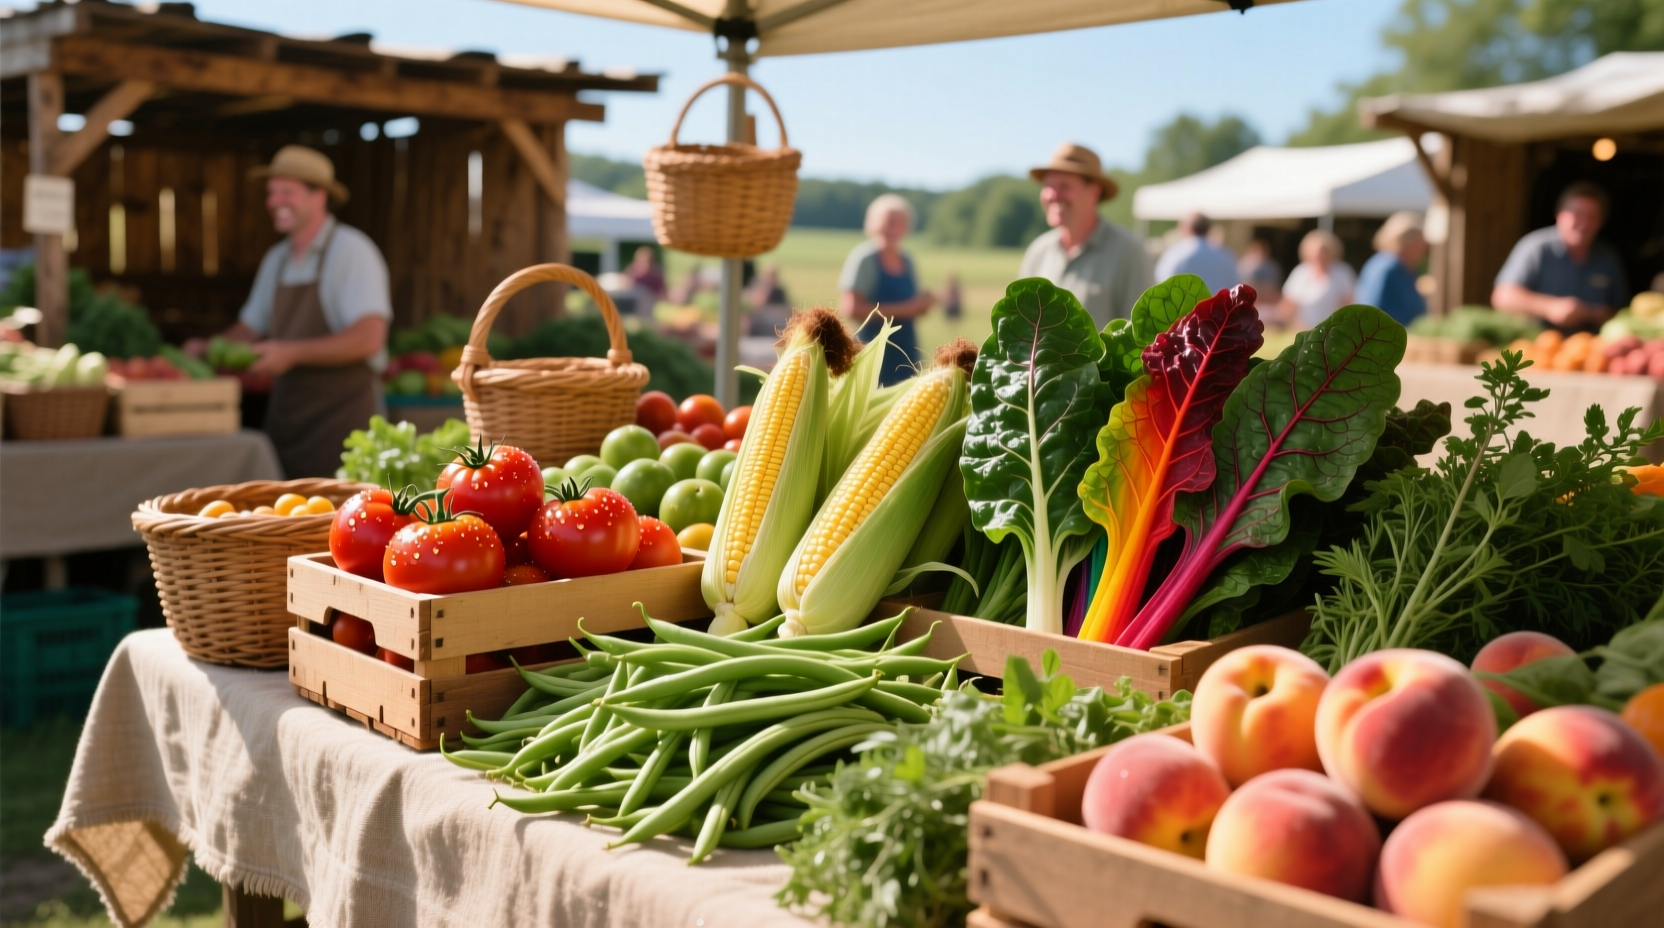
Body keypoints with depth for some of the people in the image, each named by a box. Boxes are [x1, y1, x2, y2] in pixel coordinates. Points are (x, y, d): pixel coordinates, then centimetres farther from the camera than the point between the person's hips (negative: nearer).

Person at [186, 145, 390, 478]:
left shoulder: (351, 250, -10)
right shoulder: (275, 260, 14)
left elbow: (368, 337, -20)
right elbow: (251, 326, 24)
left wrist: (293, 353, -22)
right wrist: (209, 348, 5)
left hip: (341, 413, -7)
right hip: (285, 412, 7)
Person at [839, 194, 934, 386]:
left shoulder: (907, 262, 11)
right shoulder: (864, 258, -11)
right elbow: (850, 308, -19)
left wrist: (922, 304, -3)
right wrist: (902, 309, -19)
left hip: (906, 356, 8)